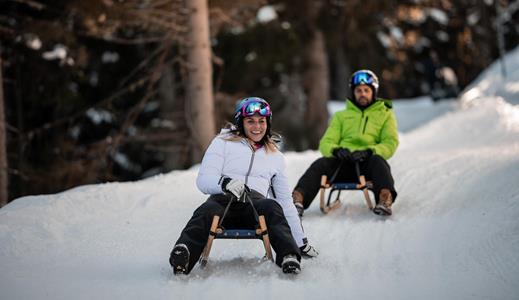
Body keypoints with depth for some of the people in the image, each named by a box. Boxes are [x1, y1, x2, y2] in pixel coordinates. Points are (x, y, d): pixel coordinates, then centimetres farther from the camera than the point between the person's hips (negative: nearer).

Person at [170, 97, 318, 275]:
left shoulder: (275, 157, 28)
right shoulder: (223, 142, 18)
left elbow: (286, 201, 30)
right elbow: (203, 180, 6)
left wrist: (301, 242, 24)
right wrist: (225, 182, -18)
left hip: (255, 203, 2)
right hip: (223, 200, -2)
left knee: (272, 206, -35)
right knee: (207, 211, -38)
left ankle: (289, 258, -55)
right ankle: (182, 255, -62)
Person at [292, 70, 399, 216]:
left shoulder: (385, 114, 19)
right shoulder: (341, 116, 26)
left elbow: (390, 144, 4)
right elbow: (326, 142, 14)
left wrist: (369, 151, -17)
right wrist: (336, 150, -12)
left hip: (367, 162, -2)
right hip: (343, 163, 2)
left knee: (378, 161, -36)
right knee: (320, 164, -28)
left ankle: (385, 198, -61)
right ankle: (298, 198, -50)